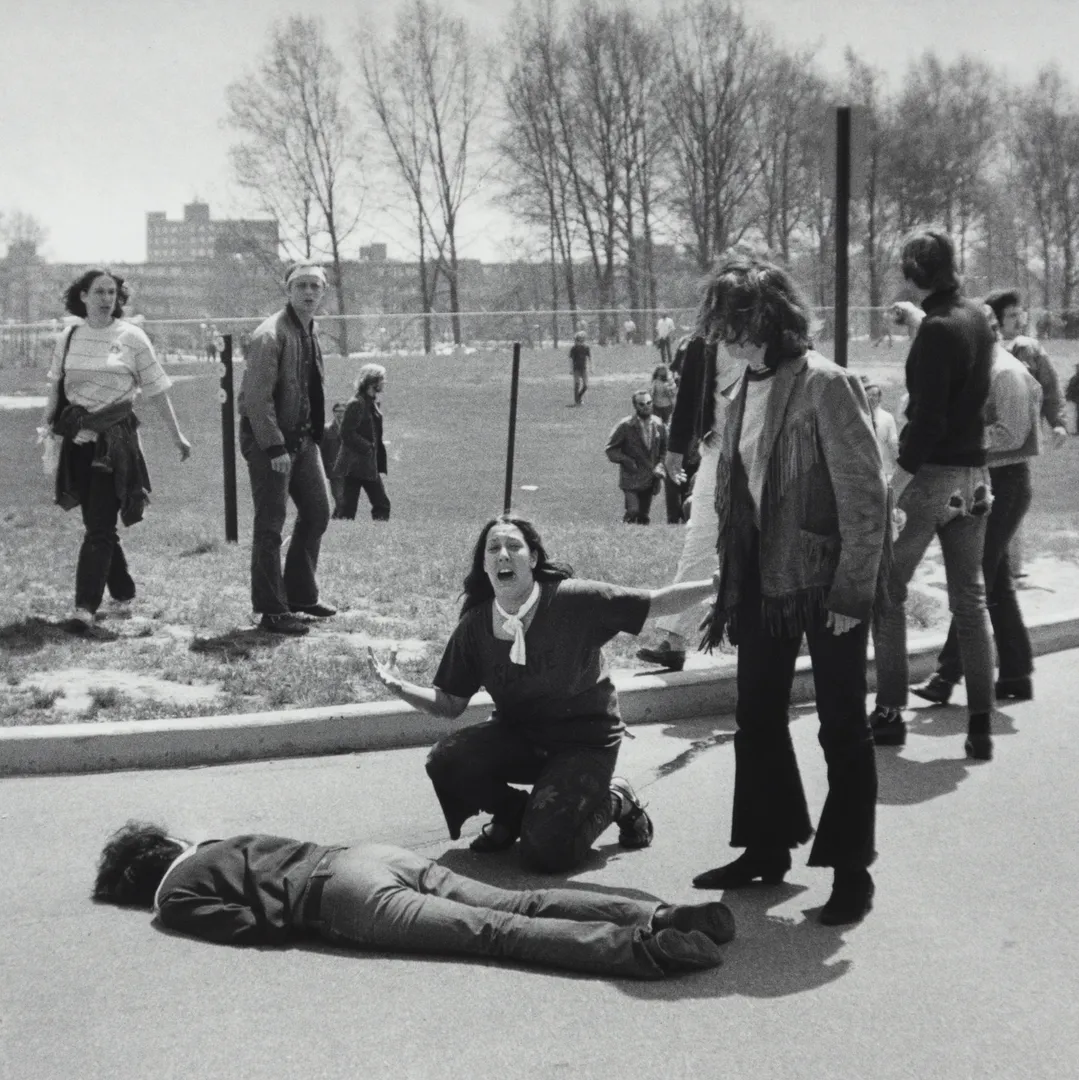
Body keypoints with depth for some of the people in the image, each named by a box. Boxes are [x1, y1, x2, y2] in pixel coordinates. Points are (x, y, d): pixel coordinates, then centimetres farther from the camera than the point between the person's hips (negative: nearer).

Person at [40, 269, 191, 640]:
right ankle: (124, 595, 29)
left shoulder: (131, 338, -2)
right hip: (77, 439, 4)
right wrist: (46, 427, 9)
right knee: (98, 525, 11)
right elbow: (55, 387, 16)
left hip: (115, 439, -4)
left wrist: (177, 436, 6)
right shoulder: (69, 337, 7)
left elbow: (157, 391, 2)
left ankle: (84, 612, -16)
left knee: (99, 528, -10)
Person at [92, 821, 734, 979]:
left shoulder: (175, 896, 11)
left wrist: (298, 920, 12)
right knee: (517, 906, -6)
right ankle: (662, 917, -22)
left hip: (345, 893, -7)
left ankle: (645, 949, -35)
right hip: (379, 851, 7)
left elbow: (256, 925, -3)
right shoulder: (222, 843, 34)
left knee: (496, 932, -20)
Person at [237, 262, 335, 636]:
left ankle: (301, 594, 27)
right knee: (270, 525, -3)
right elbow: (257, 398, -21)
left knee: (317, 513, 14)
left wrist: (312, 433, 13)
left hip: (301, 437, 9)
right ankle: (272, 611, 4)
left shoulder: (312, 331, 11)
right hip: (268, 439, -9)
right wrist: (275, 448, -23)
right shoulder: (270, 335, -18)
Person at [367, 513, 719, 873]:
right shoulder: (474, 626, -7)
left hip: (584, 740, -4)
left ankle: (615, 800, 12)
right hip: (517, 735, 4)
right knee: (444, 761, -23)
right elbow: (451, 702, 0)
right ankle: (513, 811, 9)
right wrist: (401, 688, -17)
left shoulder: (574, 600, -19)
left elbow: (656, 602, -16)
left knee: (545, 853, -20)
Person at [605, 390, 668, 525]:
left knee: (643, 517, 8)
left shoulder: (659, 426, 4)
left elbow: (664, 450, 16)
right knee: (633, 511, -18)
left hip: (650, 479, 4)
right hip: (631, 478, -4)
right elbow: (611, 449, -3)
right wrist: (626, 461, -16)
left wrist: (660, 466, -1)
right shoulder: (625, 426, -8)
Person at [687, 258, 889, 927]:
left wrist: (854, 591, -17)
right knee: (758, 719, 15)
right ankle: (768, 848, 30)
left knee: (843, 727, 4)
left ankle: (852, 869, 14)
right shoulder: (748, 391, 8)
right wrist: (729, 589, 12)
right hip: (763, 582, 8)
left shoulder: (825, 385, -15)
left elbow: (866, 494, -16)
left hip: (825, 584, -8)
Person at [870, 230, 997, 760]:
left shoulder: (937, 330, -16)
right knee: (970, 600, 9)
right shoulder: (976, 319, 6)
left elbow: (927, 419, -21)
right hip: (974, 475, 7)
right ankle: (980, 727, 9)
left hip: (931, 474, -7)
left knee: (886, 591, 7)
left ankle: (890, 713, 7)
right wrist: (917, 324, 30)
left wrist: (896, 482, -20)